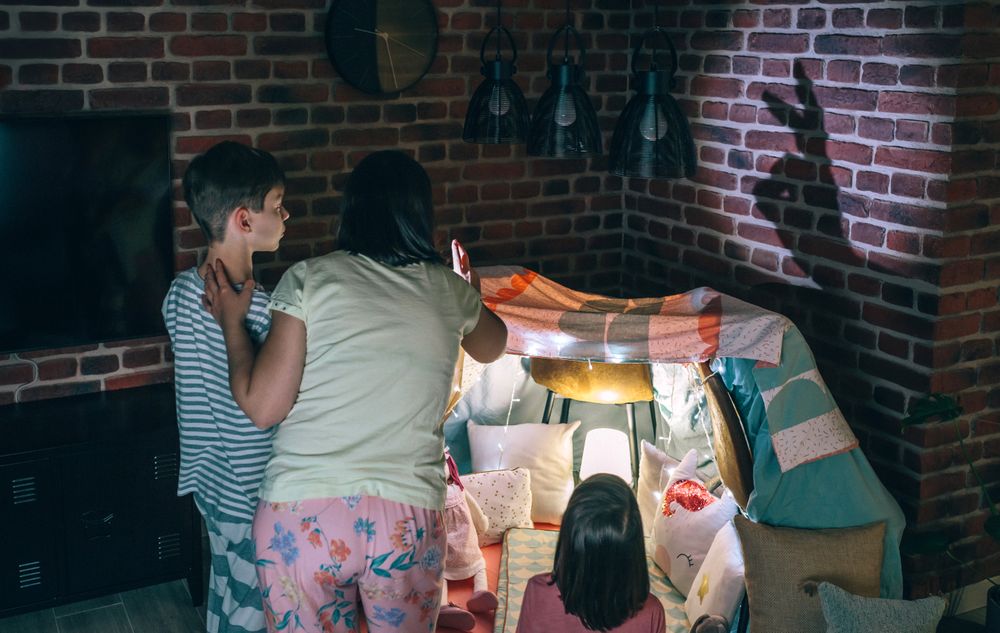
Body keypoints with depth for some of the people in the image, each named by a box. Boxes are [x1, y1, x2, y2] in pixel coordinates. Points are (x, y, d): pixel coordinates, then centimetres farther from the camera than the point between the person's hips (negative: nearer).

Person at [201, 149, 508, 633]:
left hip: (302, 516, -1)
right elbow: (493, 347, 28)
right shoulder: (449, 291, 6)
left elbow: (262, 407, -6)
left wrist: (231, 323, 9)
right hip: (408, 520, 2)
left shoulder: (309, 280, -3)